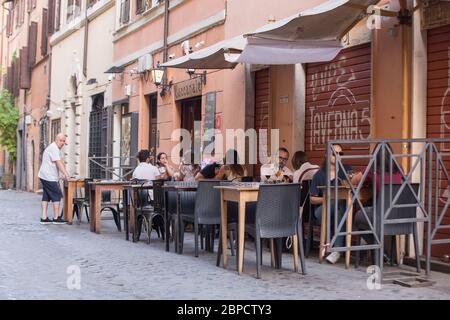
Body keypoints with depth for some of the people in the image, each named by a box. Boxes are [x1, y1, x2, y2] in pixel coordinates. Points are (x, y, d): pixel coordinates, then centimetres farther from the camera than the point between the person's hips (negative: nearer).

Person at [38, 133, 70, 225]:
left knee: (46, 197, 9)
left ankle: (44, 218, 10)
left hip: (44, 176, 10)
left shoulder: (58, 149, 18)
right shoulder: (53, 148, -16)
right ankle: (56, 218, 1)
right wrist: (65, 174, -27)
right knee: (57, 196, -4)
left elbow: (62, 161, 12)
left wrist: (63, 174, 2)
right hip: (50, 177, -10)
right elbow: (58, 163, -24)